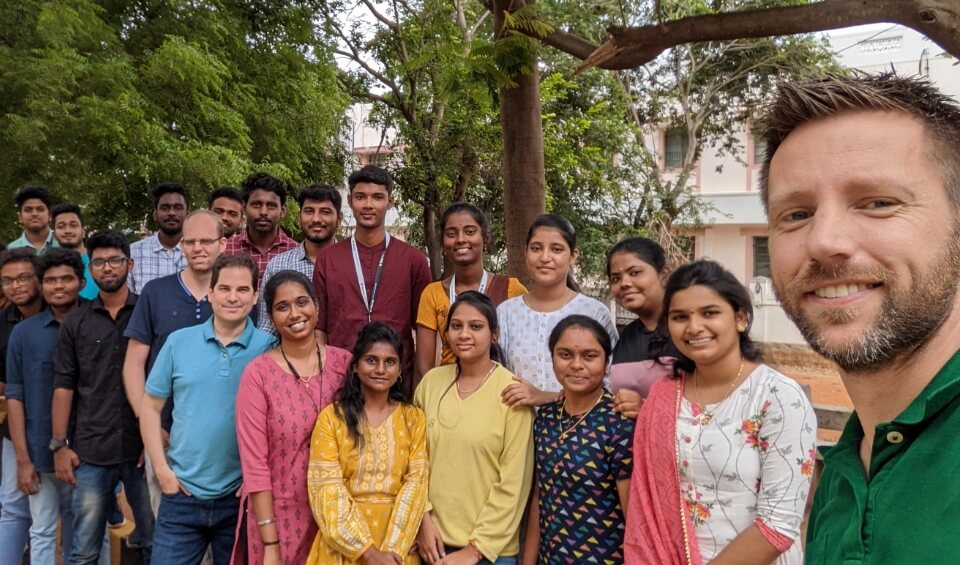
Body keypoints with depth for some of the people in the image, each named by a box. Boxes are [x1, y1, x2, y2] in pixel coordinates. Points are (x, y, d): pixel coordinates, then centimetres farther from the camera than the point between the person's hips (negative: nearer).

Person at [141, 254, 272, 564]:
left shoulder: (269, 349, -5)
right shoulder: (178, 342, 0)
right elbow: (150, 407, 5)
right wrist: (162, 470, -1)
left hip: (241, 497, -1)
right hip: (182, 494, 1)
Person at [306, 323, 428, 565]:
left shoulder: (414, 418, 0)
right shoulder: (331, 417, -6)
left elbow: (416, 484, -6)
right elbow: (327, 490, -11)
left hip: (398, 546, 2)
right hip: (344, 545, -2)